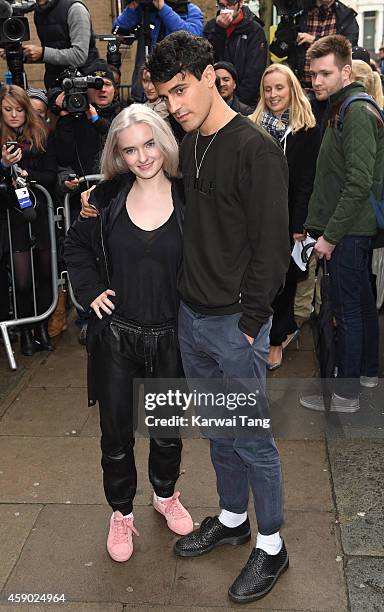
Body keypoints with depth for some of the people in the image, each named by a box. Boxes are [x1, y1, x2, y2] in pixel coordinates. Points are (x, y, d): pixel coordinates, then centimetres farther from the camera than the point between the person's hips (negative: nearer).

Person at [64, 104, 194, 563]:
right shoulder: (109, 197, -4)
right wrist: (89, 290, -1)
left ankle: (166, 495, 44)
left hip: (170, 337, 0)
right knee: (116, 432, 11)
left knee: (169, 427, 18)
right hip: (116, 336, 1)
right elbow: (76, 245, 12)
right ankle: (121, 512, 34)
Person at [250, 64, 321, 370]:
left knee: (283, 277, 5)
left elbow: (306, 181, -8)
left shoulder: (307, 130, -4)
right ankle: (286, 329, 26)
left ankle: (277, 338, 20)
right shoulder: (253, 125, 7)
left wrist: (300, 225, -12)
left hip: (287, 218, -3)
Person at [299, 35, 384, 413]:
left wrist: (331, 235, -19)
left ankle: (345, 394, 8)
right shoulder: (342, 109, 15)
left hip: (349, 230, -10)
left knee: (347, 310, -2)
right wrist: (319, 225, 16)